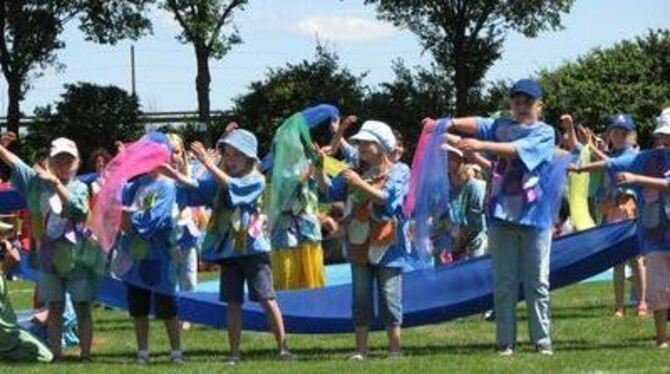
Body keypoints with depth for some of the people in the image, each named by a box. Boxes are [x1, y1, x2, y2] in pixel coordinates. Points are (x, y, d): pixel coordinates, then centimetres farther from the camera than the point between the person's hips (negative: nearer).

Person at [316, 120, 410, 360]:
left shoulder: (398, 172, -2)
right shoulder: (355, 173, 11)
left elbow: (388, 198, -17)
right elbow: (329, 191, 8)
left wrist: (360, 184, -22)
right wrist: (319, 168, -5)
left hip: (387, 248, -5)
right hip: (359, 247, 5)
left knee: (389, 298, -3)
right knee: (361, 299, 6)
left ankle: (394, 351, 2)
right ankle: (361, 351, 9)